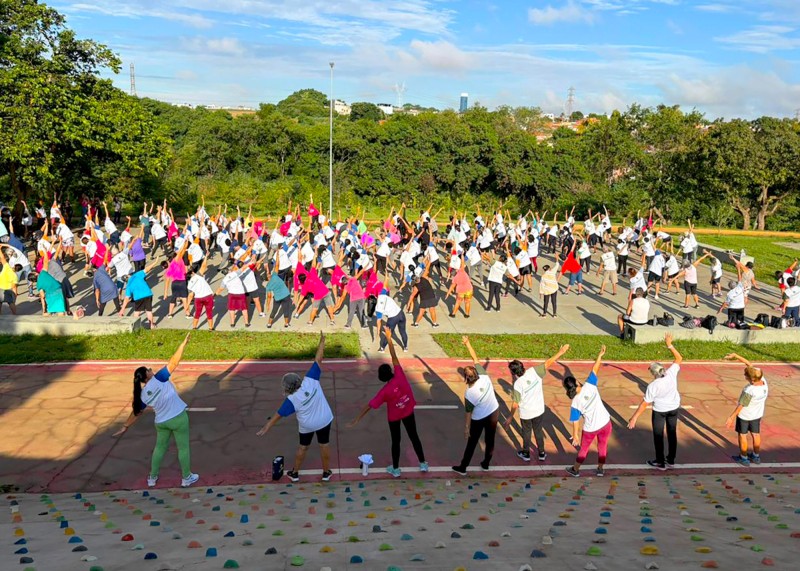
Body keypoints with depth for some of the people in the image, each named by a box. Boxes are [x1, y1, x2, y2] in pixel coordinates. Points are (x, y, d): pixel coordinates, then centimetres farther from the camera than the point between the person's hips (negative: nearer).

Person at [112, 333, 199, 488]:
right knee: (183, 448, 11)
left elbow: (137, 412, 8)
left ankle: (152, 478, 34)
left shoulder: (142, 395, -2)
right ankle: (186, 478, 22)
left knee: (160, 448, 25)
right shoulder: (159, 379, -17)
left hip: (161, 422, 5)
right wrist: (184, 343, -19)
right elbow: (173, 362, -22)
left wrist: (125, 426, 22)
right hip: (178, 418, -5)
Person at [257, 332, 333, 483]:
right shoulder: (310, 380, -24)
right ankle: (326, 473, 27)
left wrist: (267, 427, -9)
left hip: (307, 425, -1)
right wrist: (322, 342, -17)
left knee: (303, 447, 19)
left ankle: (295, 473, 34)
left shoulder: (292, 400, -24)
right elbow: (318, 360, -22)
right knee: (324, 445, 15)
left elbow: (278, 415, -17)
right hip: (324, 420, 1)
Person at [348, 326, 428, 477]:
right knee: (414, 436, 17)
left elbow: (369, 405, -27)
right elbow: (394, 357, -18)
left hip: (394, 417, -3)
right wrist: (389, 339, -14)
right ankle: (423, 464, 28)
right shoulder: (400, 376, -24)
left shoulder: (385, 391, -28)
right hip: (408, 412, 3)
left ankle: (395, 469, 28)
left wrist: (357, 419, -24)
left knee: (396, 441, 14)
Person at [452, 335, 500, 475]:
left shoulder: (469, 394, -31)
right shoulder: (484, 376, -25)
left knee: (472, 443, 13)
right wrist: (467, 342, -12)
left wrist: (466, 427, -5)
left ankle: (462, 467, 27)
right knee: (490, 440, 21)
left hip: (479, 419, -4)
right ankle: (486, 463, 39)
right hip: (494, 412, 4)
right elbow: (475, 358, -14)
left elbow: (468, 413, -18)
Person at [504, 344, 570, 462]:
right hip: (539, 410, 4)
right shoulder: (534, 371, -21)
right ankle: (541, 453, 38)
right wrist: (561, 352, -5)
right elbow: (548, 363, -14)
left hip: (526, 414, -4)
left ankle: (526, 454, 38)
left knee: (526, 432, 21)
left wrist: (510, 418, -9)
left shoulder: (517, 385, -28)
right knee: (538, 431, 24)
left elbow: (515, 404, -21)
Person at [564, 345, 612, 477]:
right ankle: (600, 469, 38)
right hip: (605, 423, 2)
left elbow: (576, 423, -13)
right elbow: (594, 370, -13)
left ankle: (575, 470, 38)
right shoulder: (589, 385, -19)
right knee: (602, 446, 24)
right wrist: (600, 355, -5)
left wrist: (575, 436, -2)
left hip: (590, 429, -2)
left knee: (583, 449, 21)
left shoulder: (575, 404, -18)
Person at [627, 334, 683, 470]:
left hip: (660, 411, -5)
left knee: (658, 436, 11)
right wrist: (670, 345, -1)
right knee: (672, 433, 18)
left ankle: (660, 462, 21)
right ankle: (671, 460, 31)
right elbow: (679, 359, -4)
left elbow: (644, 404, -24)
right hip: (674, 408, 5)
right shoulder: (671, 374, -21)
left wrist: (634, 417, -17)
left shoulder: (653, 386, -29)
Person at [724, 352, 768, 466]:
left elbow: (741, 406, -26)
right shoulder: (763, 380, -19)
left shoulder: (749, 391, -37)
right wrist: (736, 356, -10)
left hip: (744, 415, -7)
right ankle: (756, 457, 39)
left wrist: (731, 417, -14)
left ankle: (743, 458, 29)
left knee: (742, 435, 15)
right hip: (757, 415, 7)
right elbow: (749, 364, -11)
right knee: (756, 434, 22)